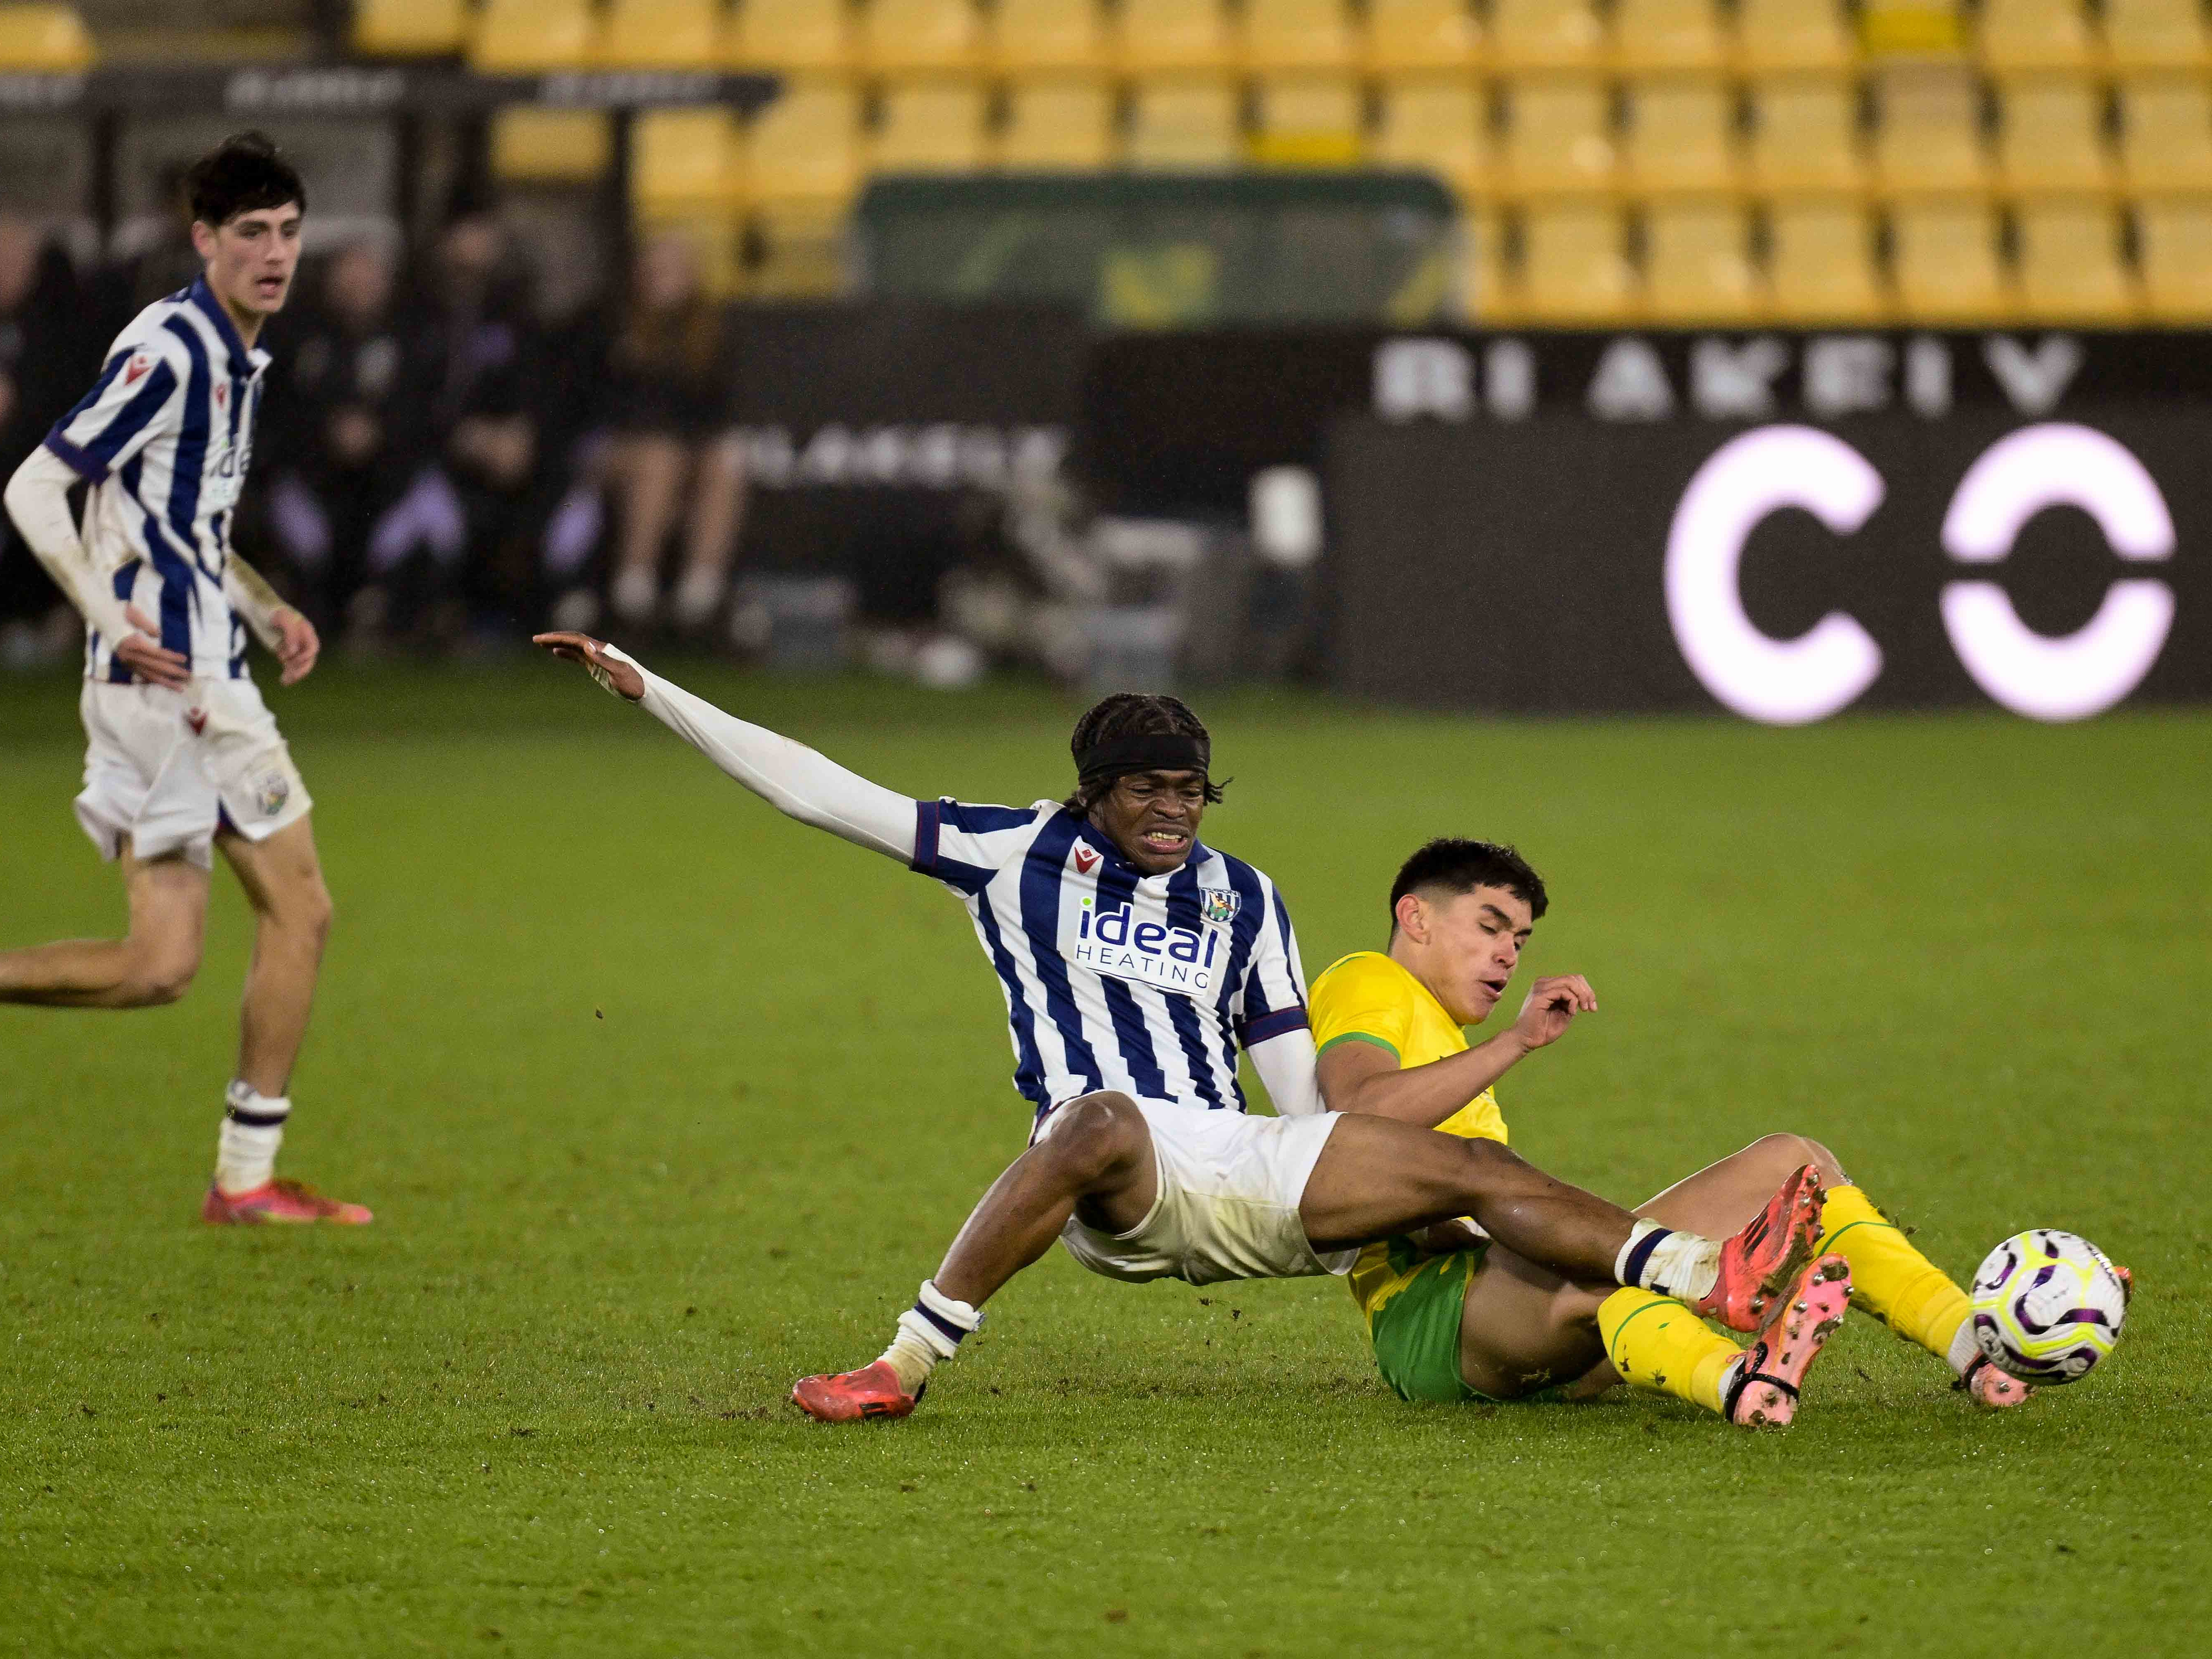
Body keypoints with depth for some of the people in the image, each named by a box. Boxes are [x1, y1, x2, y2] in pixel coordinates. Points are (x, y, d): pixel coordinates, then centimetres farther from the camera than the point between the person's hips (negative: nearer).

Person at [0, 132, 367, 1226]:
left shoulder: (236, 356, 17)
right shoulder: (168, 348, -12)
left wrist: (265, 611, 18)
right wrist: (111, 617, -25)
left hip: (192, 676, 9)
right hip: (172, 676, -9)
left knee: (159, 964, 4)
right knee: (298, 908, -1)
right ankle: (248, 1177, 5)